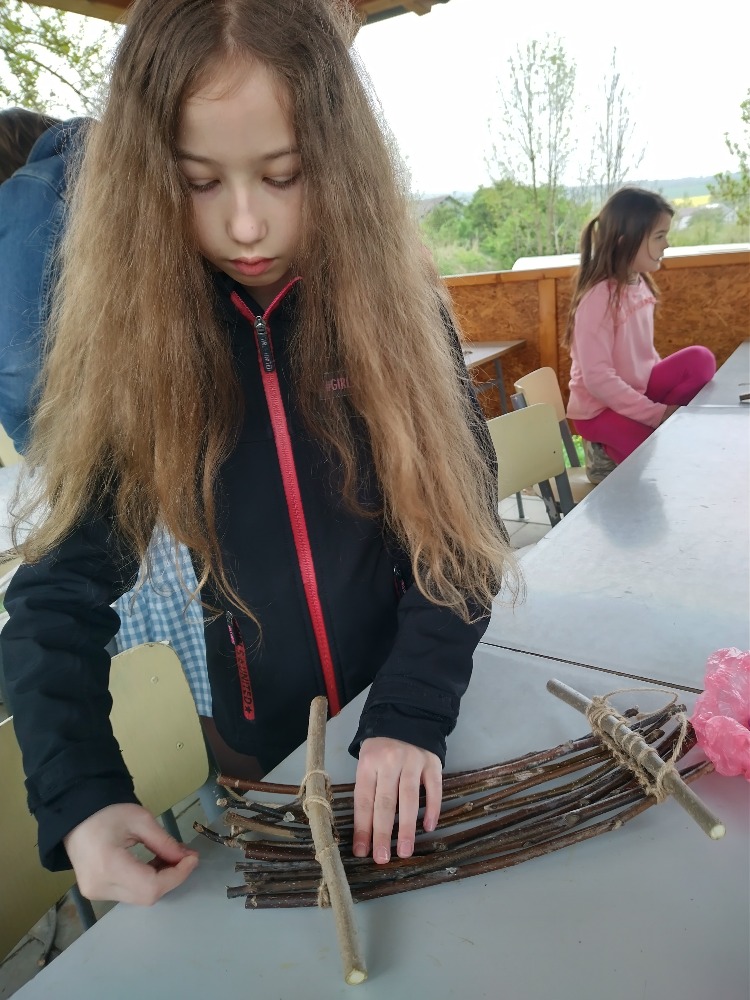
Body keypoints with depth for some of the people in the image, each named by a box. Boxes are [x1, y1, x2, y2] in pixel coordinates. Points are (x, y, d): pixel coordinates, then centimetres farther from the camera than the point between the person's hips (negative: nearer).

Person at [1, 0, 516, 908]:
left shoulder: (396, 301, -14)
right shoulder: (125, 338, -14)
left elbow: (458, 530, -13)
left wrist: (413, 714, -25)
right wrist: (78, 798, -24)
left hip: (415, 731, 0)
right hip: (259, 752, 1)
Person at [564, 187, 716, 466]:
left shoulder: (640, 284, 1)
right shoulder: (599, 297, -23)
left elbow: (643, 351, 12)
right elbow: (597, 378, -27)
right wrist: (656, 414, -24)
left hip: (638, 389, 8)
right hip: (599, 409, -7)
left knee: (700, 360, -11)